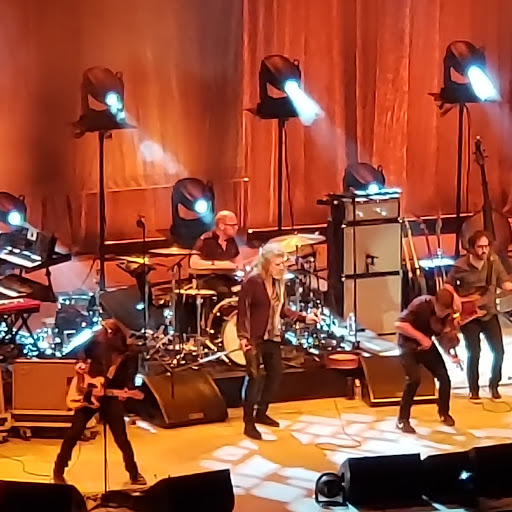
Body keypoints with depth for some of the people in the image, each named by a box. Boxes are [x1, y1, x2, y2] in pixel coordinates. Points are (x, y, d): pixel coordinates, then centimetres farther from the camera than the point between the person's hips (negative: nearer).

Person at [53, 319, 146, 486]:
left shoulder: (128, 355, -12)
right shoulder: (96, 342, -8)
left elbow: (129, 380, -10)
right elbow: (83, 355, 11)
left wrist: (127, 391, -30)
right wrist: (80, 364, -8)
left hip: (111, 398, -1)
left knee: (121, 438, 2)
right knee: (74, 433, 0)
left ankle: (134, 474, 18)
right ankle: (58, 472, 14)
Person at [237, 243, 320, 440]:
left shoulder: (279, 283, 7)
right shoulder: (252, 282, -16)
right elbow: (242, 311, -16)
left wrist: (304, 317, 4)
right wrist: (243, 337, -25)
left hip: (272, 338, 8)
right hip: (254, 338, -8)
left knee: (275, 373, 15)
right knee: (255, 378, -8)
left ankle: (261, 413, 32)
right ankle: (248, 423, -1)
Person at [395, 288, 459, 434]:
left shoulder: (447, 313, -11)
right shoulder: (421, 304, -28)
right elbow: (399, 324, -34)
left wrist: (451, 354, -19)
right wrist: (421, 337, -33)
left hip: (426, 343, 5)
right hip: (408, 343, -5)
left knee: (444, 377, -3)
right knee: (414, 379, -22)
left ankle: (444, 413, 23)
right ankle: (402, 420, -9)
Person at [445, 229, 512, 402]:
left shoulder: (494, 260, -6)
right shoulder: (461, 265, -13)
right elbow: (448, 284, 0)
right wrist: (455, 297, -16)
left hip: (489, 313, 3)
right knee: (474, 353, -6)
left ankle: (494, 385, 20)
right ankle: (474, 390, 11)